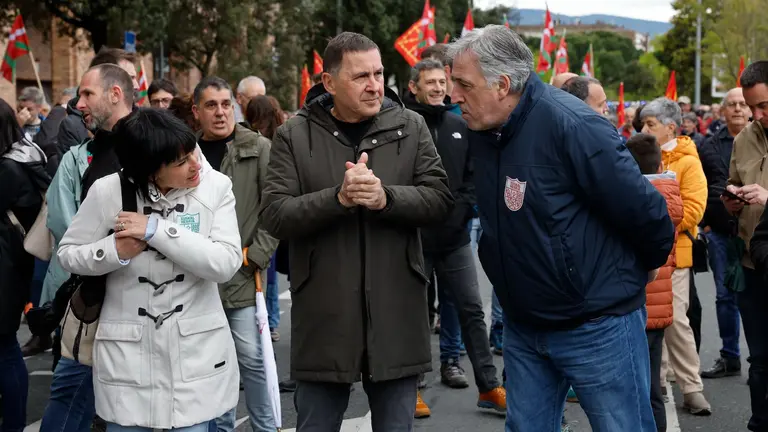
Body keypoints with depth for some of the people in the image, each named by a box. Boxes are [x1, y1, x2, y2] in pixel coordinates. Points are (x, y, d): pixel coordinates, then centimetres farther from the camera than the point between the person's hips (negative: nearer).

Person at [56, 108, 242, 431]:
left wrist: (157, 229, -20)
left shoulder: (216, 187, -7)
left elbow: (226, 263, -16)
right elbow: (67, 254, 3)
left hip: (196, 350, 0)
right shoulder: (109, 191, -7)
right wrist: (116, 251, -17)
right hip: (127, 349, 0)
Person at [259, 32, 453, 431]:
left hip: (396, 318, 1)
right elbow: (274, 216, -8)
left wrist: (387, 198, -20)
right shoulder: (294, 136, 0)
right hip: (323, 320, -1)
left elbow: (440, 199, -3)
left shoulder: (410, 128, 4)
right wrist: (338, 199, -22)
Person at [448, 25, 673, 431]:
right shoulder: (481, 129, 1)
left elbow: (641, 207, -19)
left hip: (598, 326, -7)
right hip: (522, 327, 8)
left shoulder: (570, 124, -24)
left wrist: (646, 265, -1)